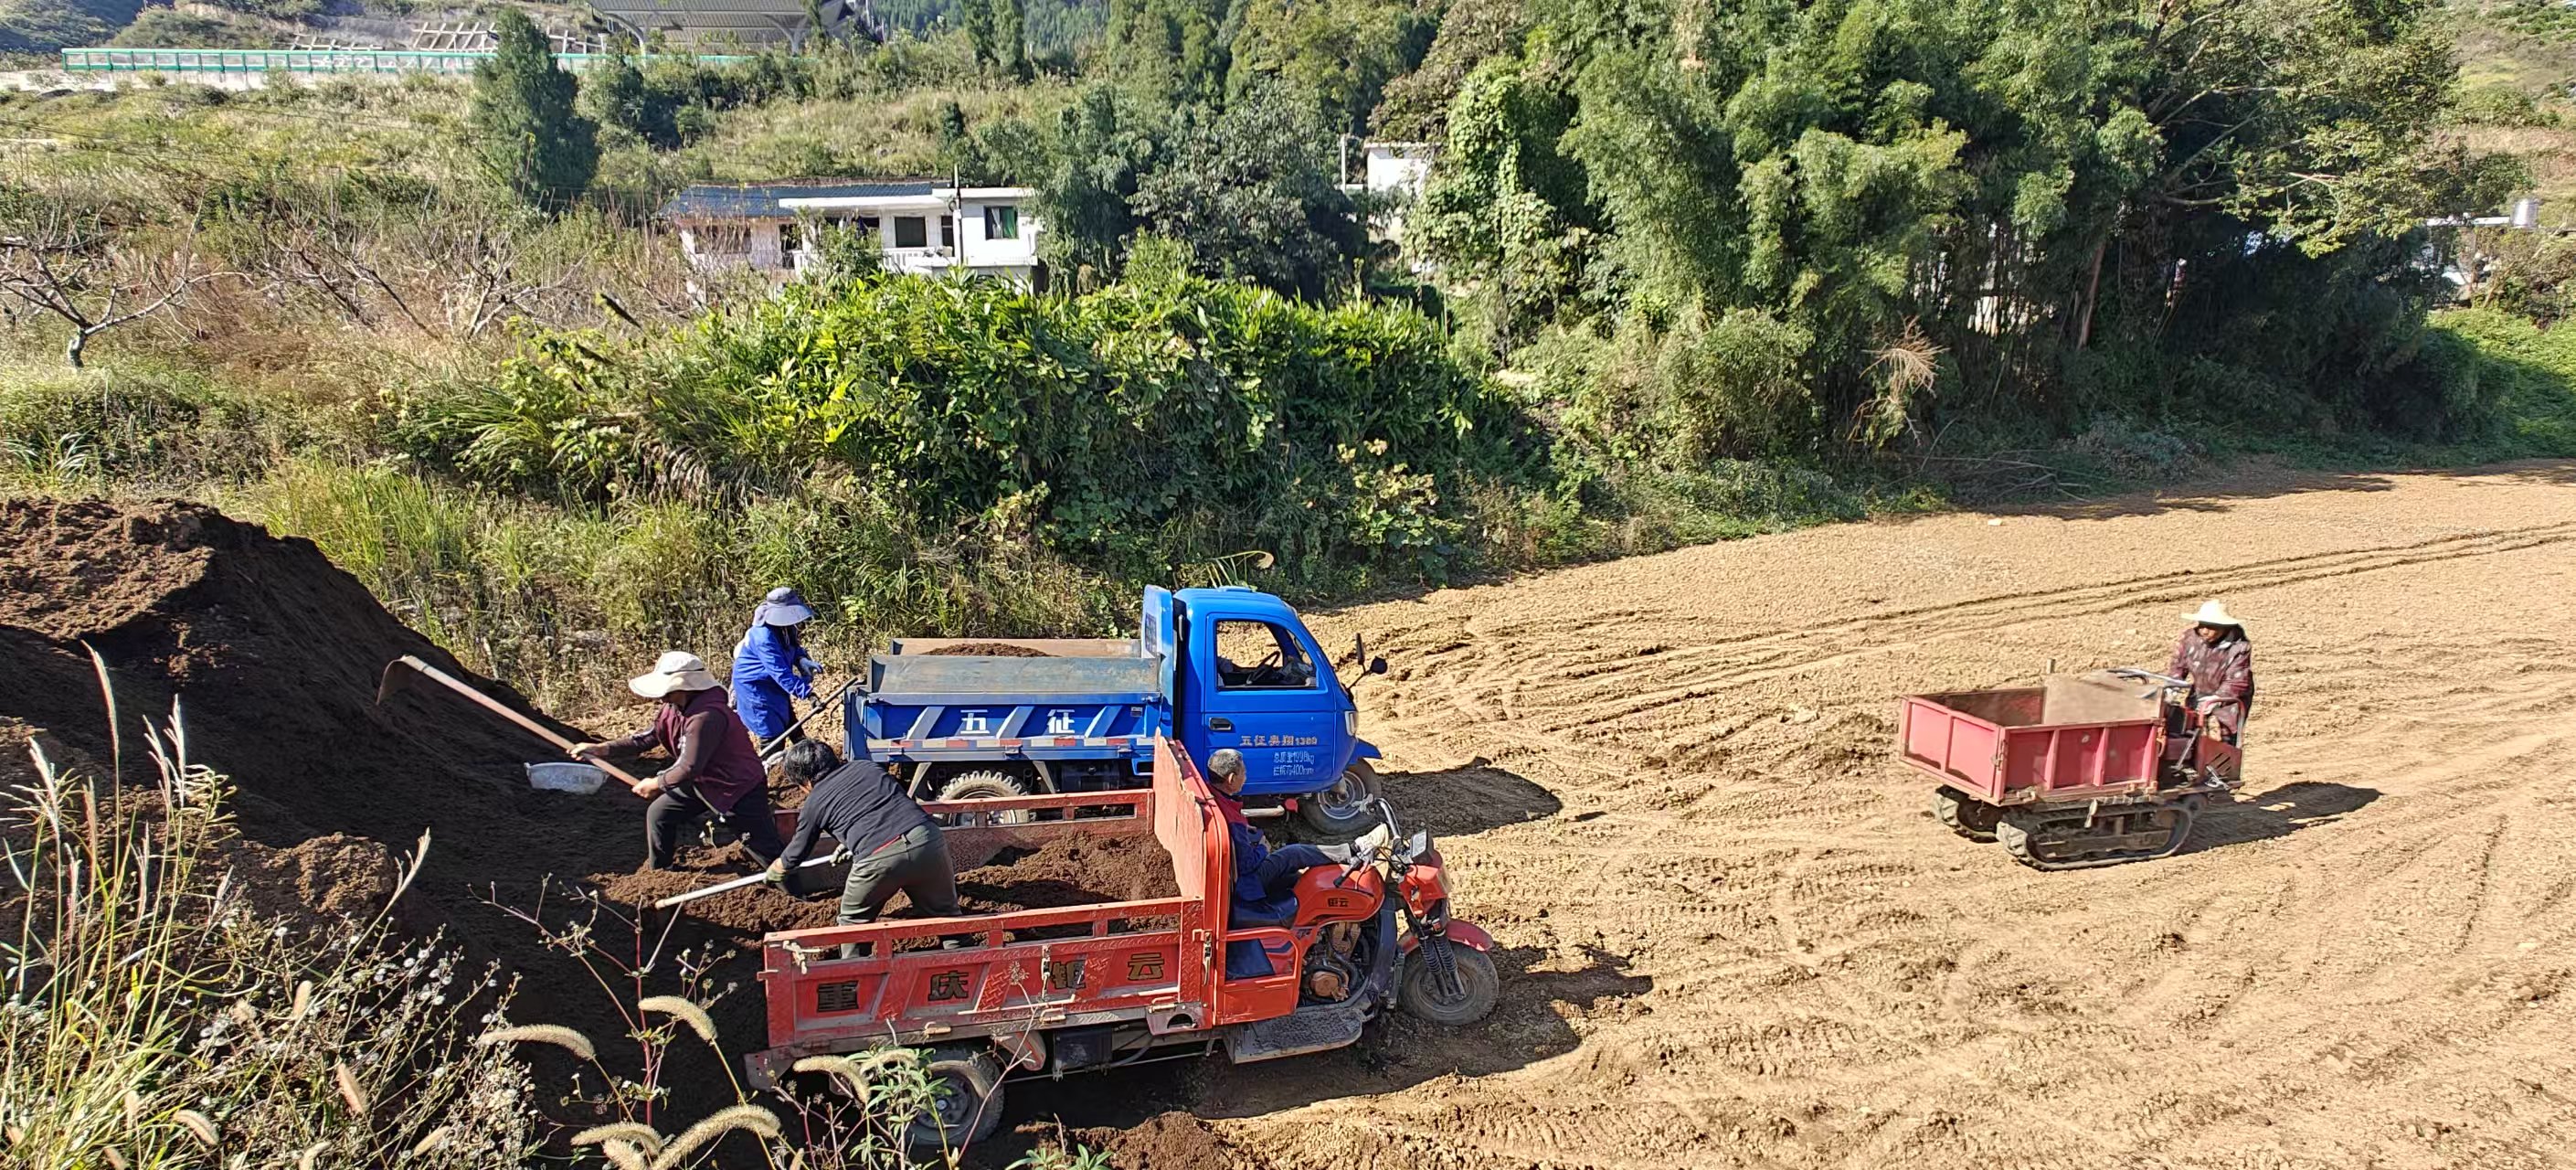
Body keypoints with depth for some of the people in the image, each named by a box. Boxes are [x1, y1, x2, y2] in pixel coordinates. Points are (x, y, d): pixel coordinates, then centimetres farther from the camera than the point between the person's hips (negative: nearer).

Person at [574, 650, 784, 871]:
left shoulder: (707, 717, -33)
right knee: (658, 814, 13)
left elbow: (689, 768, -29)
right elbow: (646, 738, 6)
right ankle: (656, 872, 31)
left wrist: (657, 784, -12)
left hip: (740, 788, -9)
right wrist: (601, 749, -1)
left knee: (768, 853, -7)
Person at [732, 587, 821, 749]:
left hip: (773, 687, 9)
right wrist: (807, 693, -39)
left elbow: (792, 648, 12)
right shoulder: (764, 637, -33)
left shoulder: (783, 627, -7)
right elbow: (781, 673, -35)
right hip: (755, 688, -9)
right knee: (771, 736, -6)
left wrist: (802, 659, -12)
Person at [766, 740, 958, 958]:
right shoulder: (866, 766, 26)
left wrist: (774, 872, 52)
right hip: (927, 839, 3)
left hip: (879, 858, -3)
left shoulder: (814, 802, 17)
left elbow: (796, 854, 30)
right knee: (945, 912, 20)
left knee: (853, 921, 24)